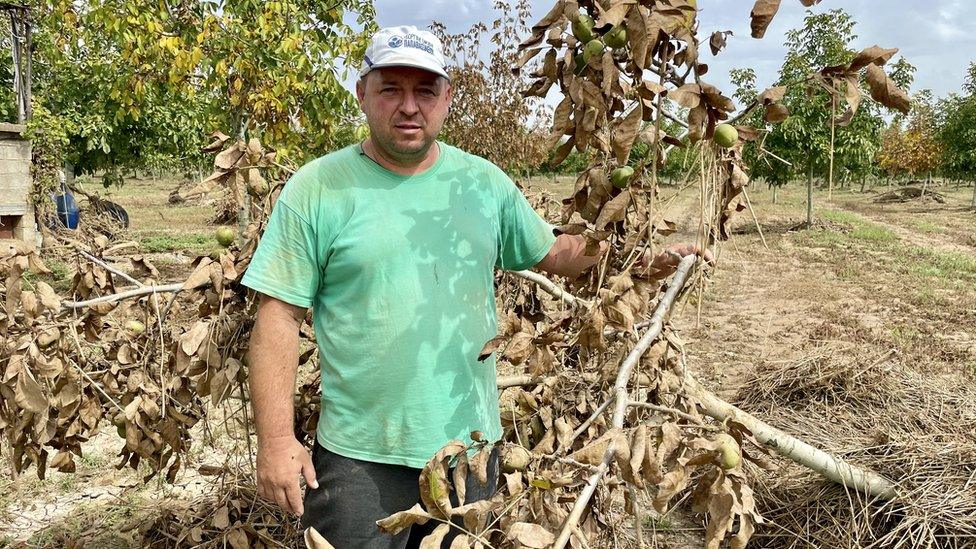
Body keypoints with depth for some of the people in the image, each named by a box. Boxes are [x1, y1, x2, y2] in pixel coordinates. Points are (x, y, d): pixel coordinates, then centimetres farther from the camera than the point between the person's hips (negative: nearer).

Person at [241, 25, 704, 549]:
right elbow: (279, 317, -8)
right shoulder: (318, 188, -8)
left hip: (471, 446, 4)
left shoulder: (486, 182, 3)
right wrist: (275, 439, -12)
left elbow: (552, 252, 14)